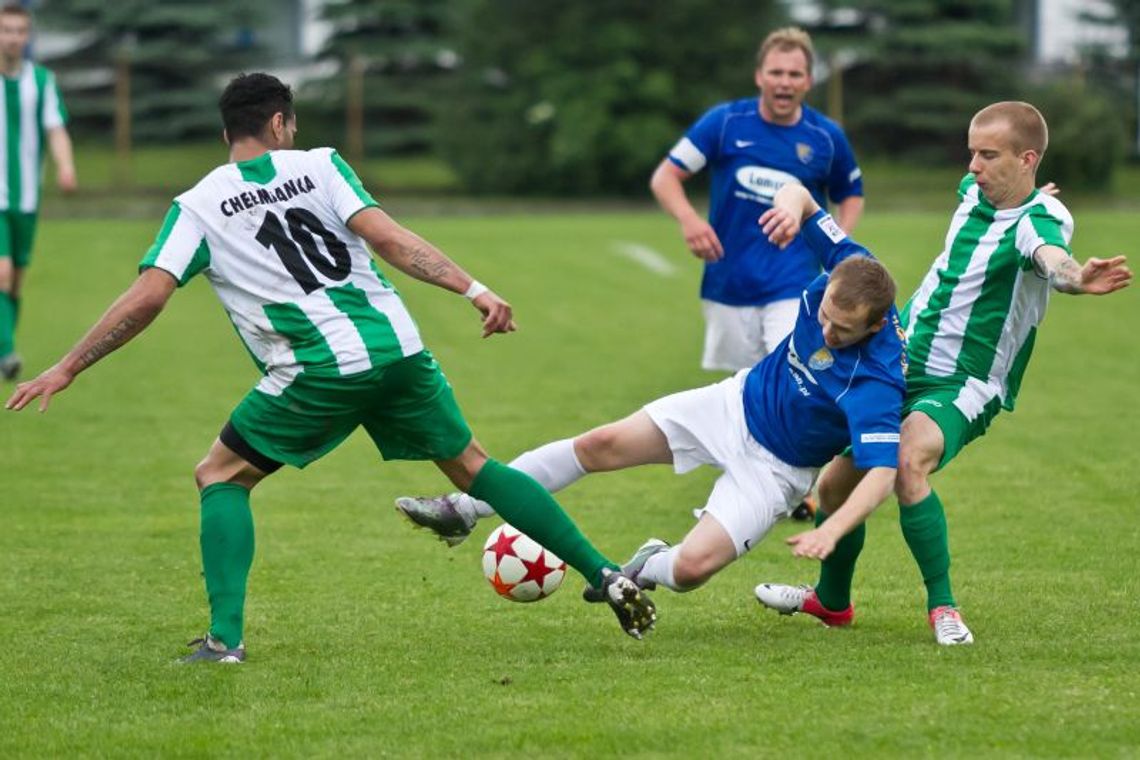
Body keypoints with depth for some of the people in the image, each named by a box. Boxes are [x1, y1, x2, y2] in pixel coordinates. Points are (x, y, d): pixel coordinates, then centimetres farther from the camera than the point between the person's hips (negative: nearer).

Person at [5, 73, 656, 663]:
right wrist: (473, 289, -7)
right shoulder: (320, 166, 11)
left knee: (221, 477, 14)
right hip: (398, 347, 3)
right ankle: (607, 577, 16)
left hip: (320, 371, -3)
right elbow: (388, 238, -3)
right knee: (473, 466, 20)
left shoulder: (199, 206, 7)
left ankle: (225, 637, -3)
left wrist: (68, 369, 6)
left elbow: (146, 299, -1)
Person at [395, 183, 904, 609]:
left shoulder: (876, 385, -37)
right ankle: (465, 511, 11)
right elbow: (798, 193, -8)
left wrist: (831, 531, -55)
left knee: (691, 568, -20)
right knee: (600, 445, -2)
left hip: (775, 468, -5)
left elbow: (882, 474, -40)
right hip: (740, 402, 5)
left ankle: (648, 569, 21)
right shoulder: (850, 270, -21)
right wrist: (793, 204, -33)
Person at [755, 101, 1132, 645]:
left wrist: (1078, 277, -69)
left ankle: (942, 605, -22)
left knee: (907, 463, -35)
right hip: (901, 366, 8)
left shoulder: (1039, 220, -21)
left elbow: (1051, 258, -48)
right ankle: (830, 599, 38)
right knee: (836, 483, 11)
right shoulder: (973, 193, 0)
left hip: (964, 389, -8)